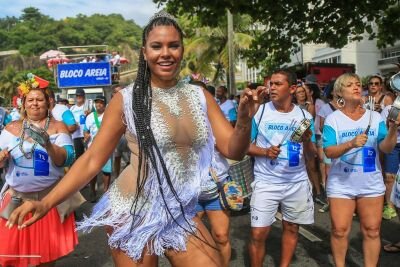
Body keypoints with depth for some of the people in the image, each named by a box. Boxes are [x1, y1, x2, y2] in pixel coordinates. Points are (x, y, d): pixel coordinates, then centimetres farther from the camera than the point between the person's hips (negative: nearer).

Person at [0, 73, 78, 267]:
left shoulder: (58, 127, -1)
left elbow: (66, 159, -12)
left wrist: (49, 145, -30)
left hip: (49, 197, -1)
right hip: (17, 197, 2)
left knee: (48, 250, 9)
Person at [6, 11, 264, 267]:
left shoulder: (200, 97, 0)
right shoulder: (126, 99, -9)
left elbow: (233, 150, -1)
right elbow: (92, 159, -6)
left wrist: (245, 119, -21)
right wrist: (46, 203, -13)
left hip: (182, 215, 4)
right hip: (134, 215, -3)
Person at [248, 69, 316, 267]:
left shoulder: (304, 116, 1)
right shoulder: (259, 111, -5)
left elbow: (311, 156, 3)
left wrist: (308, 142, -18)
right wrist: (265, 151, -19)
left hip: (297, 182, 3)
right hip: (266, 182, -2)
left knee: (291, 228, 14)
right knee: (258, 233, -4)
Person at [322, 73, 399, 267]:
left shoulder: (375, 117, 1)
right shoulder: (333, 119, -5)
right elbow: (328, 152, -13)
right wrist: (351, 144, -28)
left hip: (371, 184, 2)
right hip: (341, 184, -2)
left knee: (372, 230, 8)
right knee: (340, 230, 4)